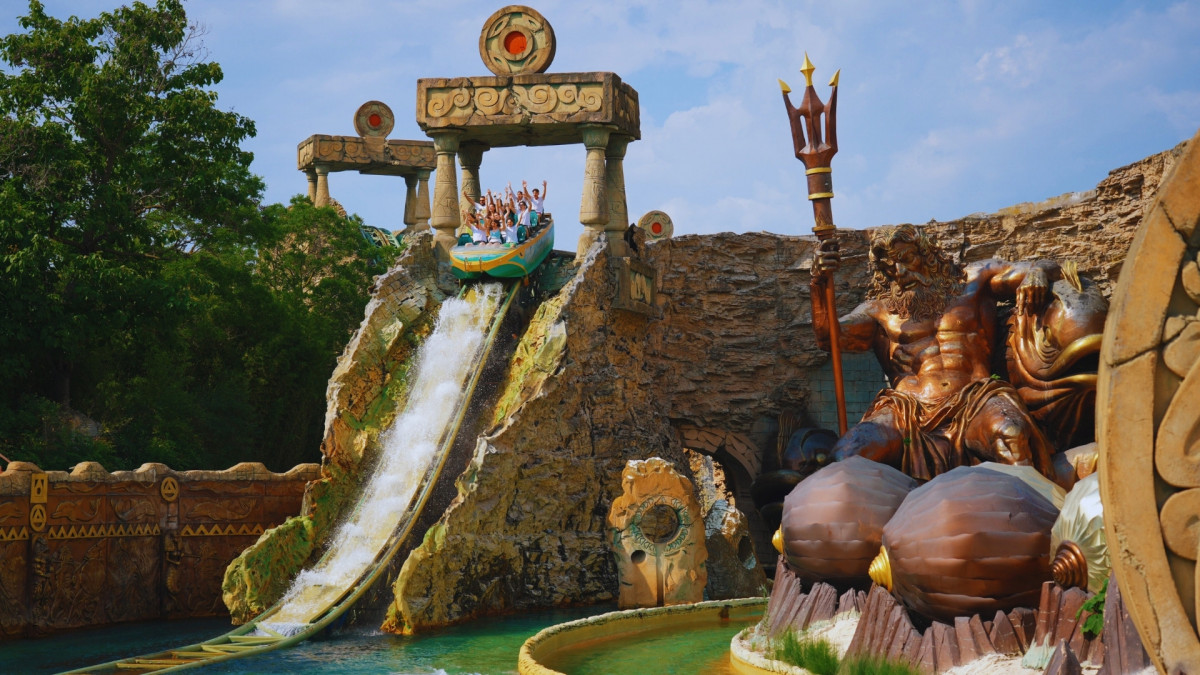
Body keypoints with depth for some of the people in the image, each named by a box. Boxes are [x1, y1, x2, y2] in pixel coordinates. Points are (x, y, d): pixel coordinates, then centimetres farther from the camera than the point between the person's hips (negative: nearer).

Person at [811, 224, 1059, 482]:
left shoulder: (973, 282, 21)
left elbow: (1051, 269, 19)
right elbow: (828, 337, 5)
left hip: (974, 402, 0)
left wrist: (1036, 274, -7)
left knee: (1013, 433, -37)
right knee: (847, 454, -29)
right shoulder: (880, 309, 21)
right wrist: (819, 284, -11)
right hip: (908, 411, 1)